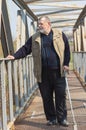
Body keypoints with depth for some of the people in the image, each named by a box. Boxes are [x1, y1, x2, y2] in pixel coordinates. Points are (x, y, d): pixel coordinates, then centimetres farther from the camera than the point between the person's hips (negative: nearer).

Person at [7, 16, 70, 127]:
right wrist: (15, 56, -8)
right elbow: (25, 49, 5)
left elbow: (66, 50, 6)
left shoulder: (60, 35, 4)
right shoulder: (34, 38, 9)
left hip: (57, 72, -2)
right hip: (42, 73, 2)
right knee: (46, 97, 7)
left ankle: (62, 118, 14)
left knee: (61, 95, 2)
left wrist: (66, 64, -2)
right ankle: (51, 118, 19)